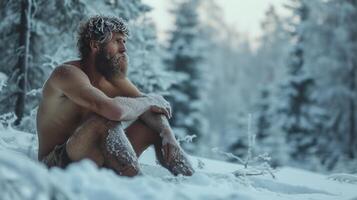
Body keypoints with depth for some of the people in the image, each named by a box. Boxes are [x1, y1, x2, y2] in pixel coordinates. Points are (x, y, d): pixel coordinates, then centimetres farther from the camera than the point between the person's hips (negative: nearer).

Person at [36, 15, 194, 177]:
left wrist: (168, 134, -21)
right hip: (57, 163, -8)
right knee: (107, 121, -34)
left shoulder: (113, 77, 6)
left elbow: (150, 108, 0)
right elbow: (113, 109, -34)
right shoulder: (67, 74, -19)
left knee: (156, 125, 4)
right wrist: (149, 101, -17)